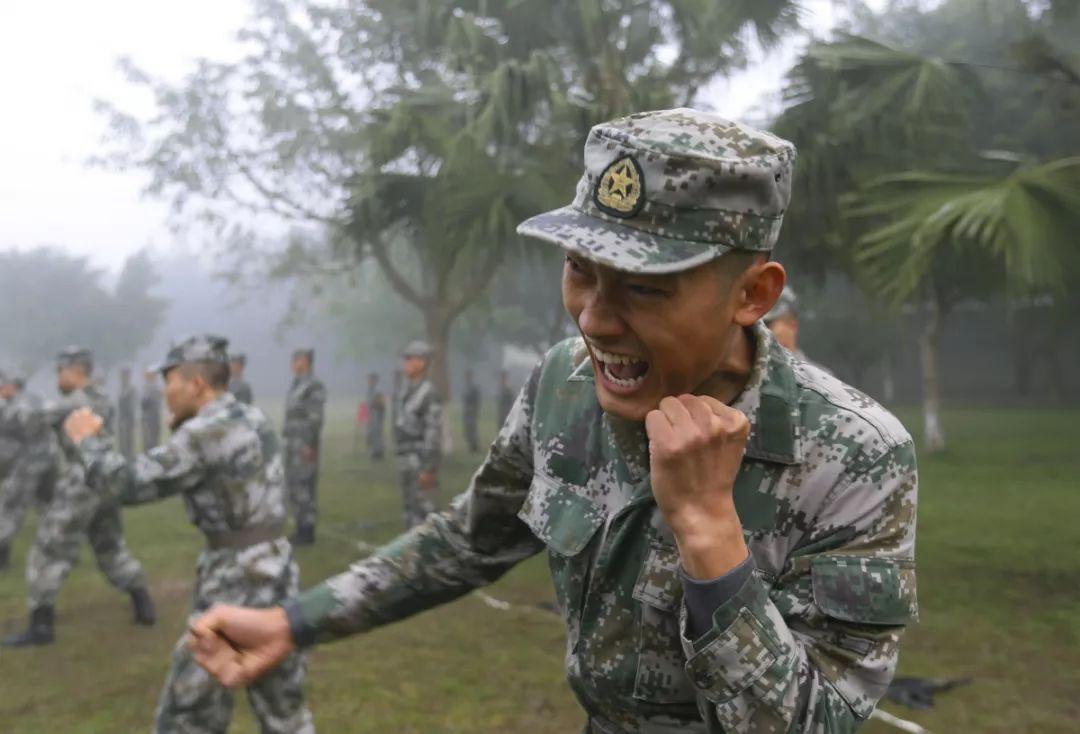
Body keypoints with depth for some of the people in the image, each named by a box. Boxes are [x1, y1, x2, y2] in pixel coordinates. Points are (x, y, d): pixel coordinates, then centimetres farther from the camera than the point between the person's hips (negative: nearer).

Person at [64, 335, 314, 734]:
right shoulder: (253, 418, 10)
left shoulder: (205, 432, -16)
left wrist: (87, 439, 2)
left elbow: (130, 484, -14)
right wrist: (181, 428, 15)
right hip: (276, 569, 8)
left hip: (237, 581, -8)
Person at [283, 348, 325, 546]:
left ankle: (308, 532, -2)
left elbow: (315, 418, -19)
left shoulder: (314, 387, -13)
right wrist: (288, 443, 20)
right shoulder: (295, 386, 17)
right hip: (293, 444, 10)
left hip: (305, 445, -10)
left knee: (304, 486, -7)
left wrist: (309, 445, -23)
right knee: (294, 486, 11)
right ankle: (301, 529, 17)